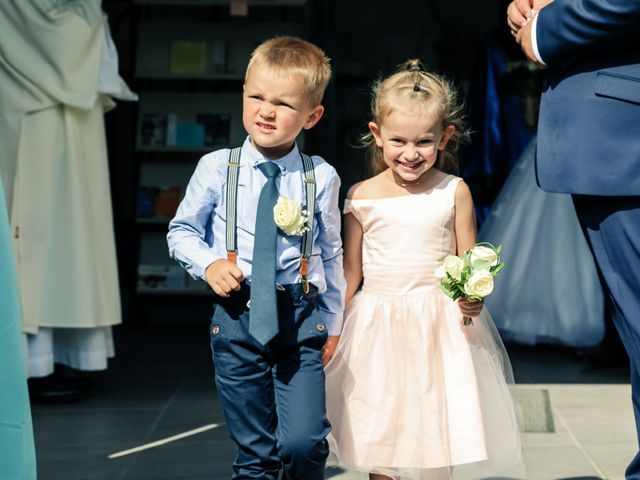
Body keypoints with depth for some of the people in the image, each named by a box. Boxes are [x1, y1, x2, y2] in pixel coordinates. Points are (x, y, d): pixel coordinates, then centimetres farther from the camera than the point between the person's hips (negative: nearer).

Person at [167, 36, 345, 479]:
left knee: (304, 442, -9)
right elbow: (182, 231, 10)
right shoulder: (216, 168, -2)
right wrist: (208, 263, -9)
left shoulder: (321, 177, -1)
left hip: (301, 318, 0)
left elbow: (331, 254, 8)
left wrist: (332, 322, 12)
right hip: (237, 317, 1)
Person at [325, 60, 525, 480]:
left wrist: (473, 297, -18)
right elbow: (350, 269, 8)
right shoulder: (362, 196, 1)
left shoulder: (454, 192, -2)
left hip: (441, 326, -1)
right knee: (379, 437, 5)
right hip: (378, 328, 1)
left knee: (439, 432, 0)